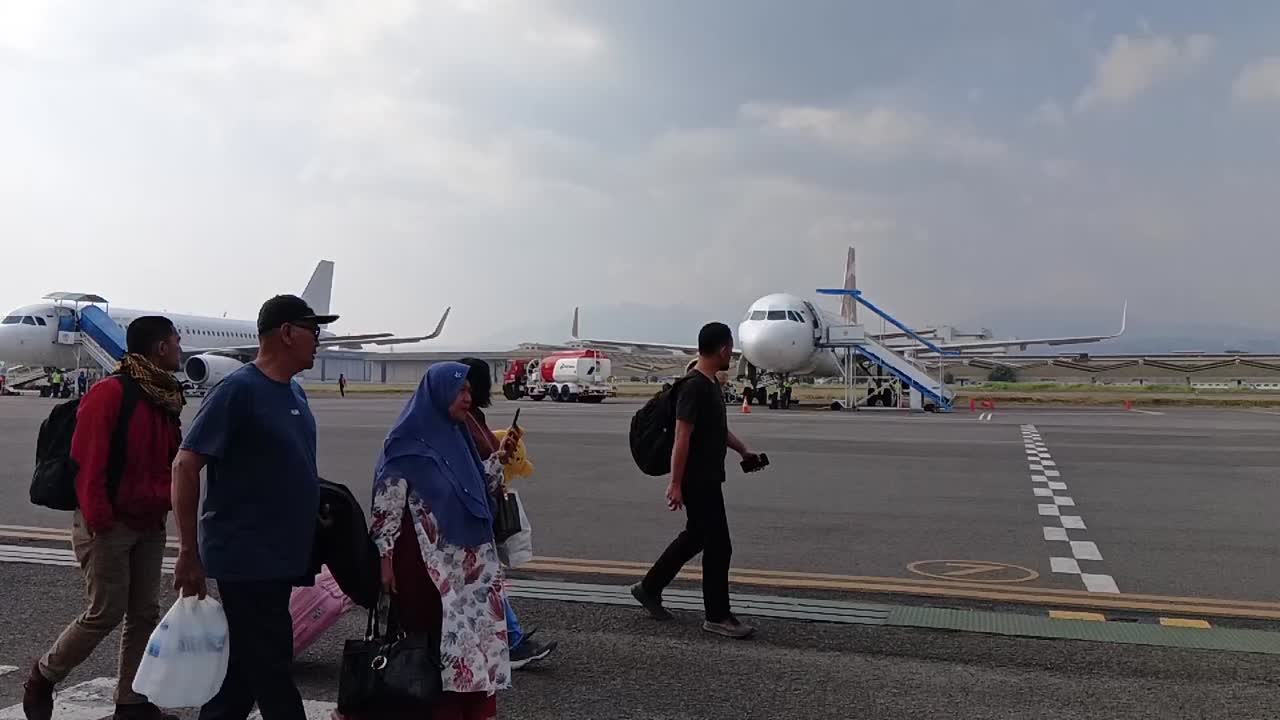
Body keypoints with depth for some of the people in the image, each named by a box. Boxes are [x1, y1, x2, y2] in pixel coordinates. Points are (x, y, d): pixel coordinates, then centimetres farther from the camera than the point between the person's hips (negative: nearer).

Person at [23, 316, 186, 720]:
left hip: (149, 525, 8)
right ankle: (43, 677, 24)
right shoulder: (110, 393, -17)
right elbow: (87, 462, -20)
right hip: (109, 526, -8)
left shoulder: (165, 397, 10)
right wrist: (98, 520, -21)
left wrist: (165, 504, 7)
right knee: (106, 613, -1)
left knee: (145, 613, 9)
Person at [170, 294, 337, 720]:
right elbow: (185, 466, -17)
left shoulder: (294, 392, 11)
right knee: (270, 669, 0)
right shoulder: (238, 390, -14)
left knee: (245, 667, 17)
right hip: (246, 558, -8)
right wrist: (189, 554, -18)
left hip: (281, 558, 8)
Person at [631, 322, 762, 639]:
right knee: (718, 546, -3)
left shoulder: (711, 383, 11)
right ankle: (717, 617, 10)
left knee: (695, 536, 19)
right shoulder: (694, 387, -21)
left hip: (708, 478, 11)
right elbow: (682, 437, -23)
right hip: (698, 481, -11)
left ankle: (649, 588, 31)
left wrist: (743, 450, 29)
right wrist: (675, 484, -24)